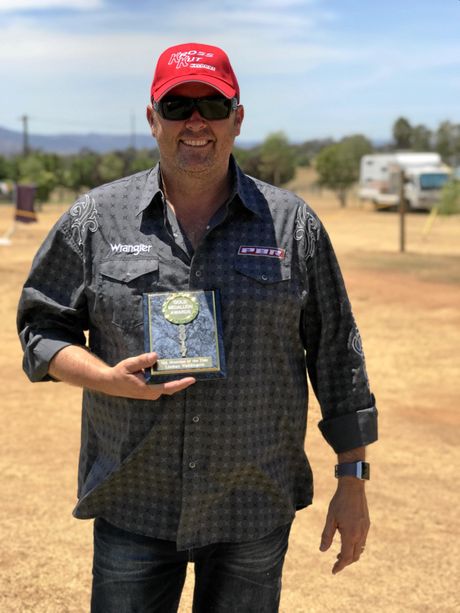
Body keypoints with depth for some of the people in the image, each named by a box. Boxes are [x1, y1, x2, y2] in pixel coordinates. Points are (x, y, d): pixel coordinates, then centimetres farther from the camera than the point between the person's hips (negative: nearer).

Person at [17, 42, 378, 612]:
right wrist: (110, 379, -14)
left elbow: (337, 355, 4)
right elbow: (41, 328, 6)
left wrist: (352, 481, 2)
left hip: (256, 507, 0)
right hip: (133, 506, 0)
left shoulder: (293, 224, 1)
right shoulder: (94, 219, 1)